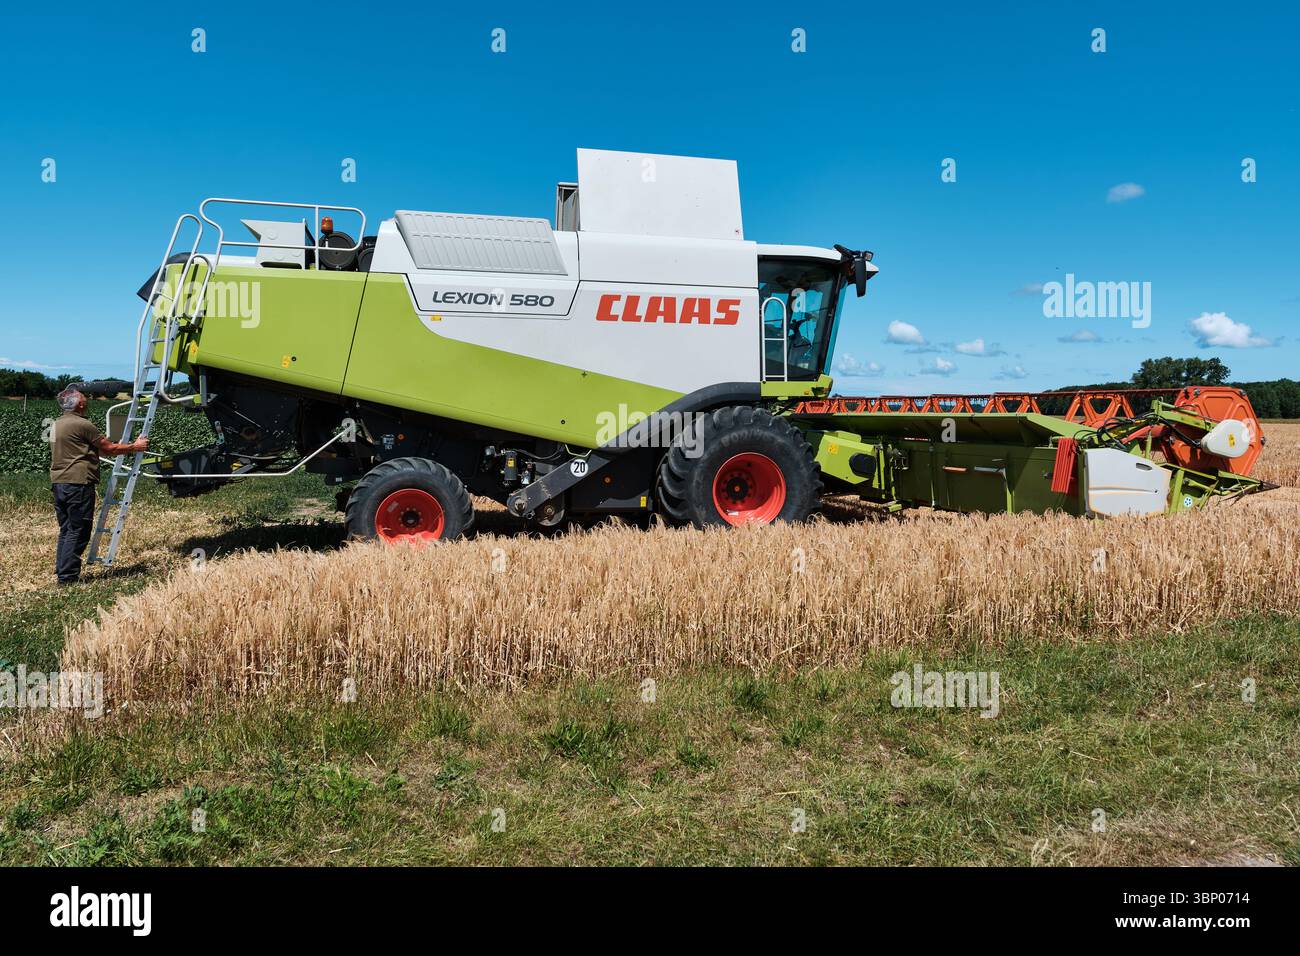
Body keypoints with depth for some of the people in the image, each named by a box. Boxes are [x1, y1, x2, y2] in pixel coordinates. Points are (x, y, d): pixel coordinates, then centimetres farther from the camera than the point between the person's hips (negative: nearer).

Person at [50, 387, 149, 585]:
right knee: (78, 532, -3)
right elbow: (109, 449, -6)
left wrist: (119, 448, 27)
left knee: (66, 530, 15)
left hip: (58, 483, 9)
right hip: (78, 483, -9)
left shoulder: (57, 424, 17)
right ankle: (68, 576, -3)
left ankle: (62, 572, 18)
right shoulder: (82, 424, -12)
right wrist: (134, 446, 7)